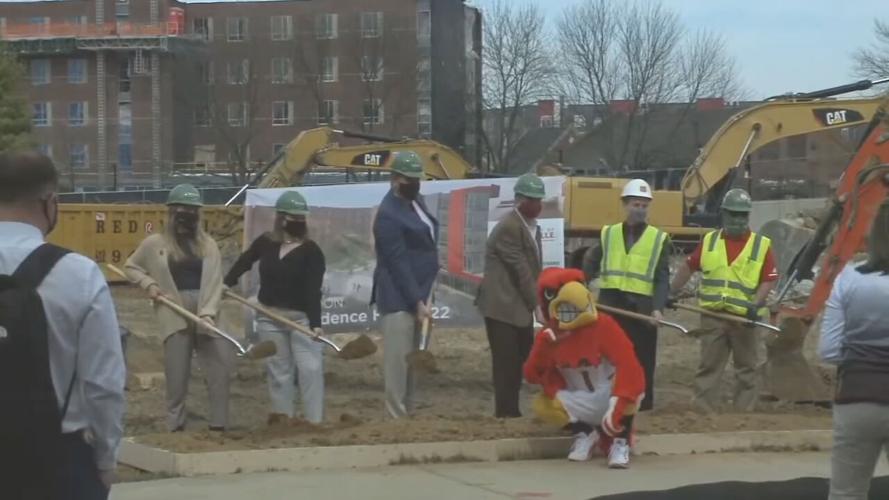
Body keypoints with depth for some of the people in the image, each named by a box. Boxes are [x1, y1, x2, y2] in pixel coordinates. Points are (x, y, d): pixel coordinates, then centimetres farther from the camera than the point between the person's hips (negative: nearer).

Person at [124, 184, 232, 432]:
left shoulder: (207, 245, 7)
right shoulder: (155, 243, 4)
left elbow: (214, 282, -2)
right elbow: (131, 267, 17)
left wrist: (208, 312, -16)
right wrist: (149, 283, -1)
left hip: (204, 316, 2)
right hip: (174, 316, -2)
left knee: (221, 367, -3)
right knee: (177, 376, -1)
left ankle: (218, 425, 5)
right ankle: (175, 427, 8)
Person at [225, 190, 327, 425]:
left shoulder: (311, 251, -10)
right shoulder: (265, 243, 0)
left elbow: (313, 290, -18)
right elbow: (244, 261, 20)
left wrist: (315, 323, -28)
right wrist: (226, 283, 16)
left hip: (301, 317, -3)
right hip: (270, 317, 3)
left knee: (311, 368, -9)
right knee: (278, 369, 9)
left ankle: (314, 421, -7)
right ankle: (281, 416, 16)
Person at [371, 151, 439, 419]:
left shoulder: (416, 201, 11)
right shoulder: (388, 214, -17)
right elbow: (398, 263, -19)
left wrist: (424, 296, 10)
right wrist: (417, 302, -20)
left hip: (416, 292, 9)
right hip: (398, 298, -9)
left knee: (411, 357, 14)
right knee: (398, 358, -7)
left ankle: (407, 413, 21)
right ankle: (397, 417, -4)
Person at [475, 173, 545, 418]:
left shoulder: (532, 227, 14)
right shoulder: (509, 227, -16)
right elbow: (521, 270, -18)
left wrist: (535, 302, 4)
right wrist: (537, 304, -15)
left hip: (521, 307, 9)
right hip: (502, 306, -9)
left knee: (521, 361, 10)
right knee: (506, 361, -7)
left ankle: (511, 410, 17)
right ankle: (506, 412, -3)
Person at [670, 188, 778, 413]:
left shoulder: (761, 245, 0)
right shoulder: (709, 241, 9)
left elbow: (769, 279, -5)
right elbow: (689, 266, 15)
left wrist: (756, 305, -17)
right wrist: (672, 292, 12)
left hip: (744, 318, -2)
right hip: (712, 316, 2)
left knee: (746, 369, 6)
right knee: (708, 367, 3)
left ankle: (745, 412, 13)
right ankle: (703, 411, 6)